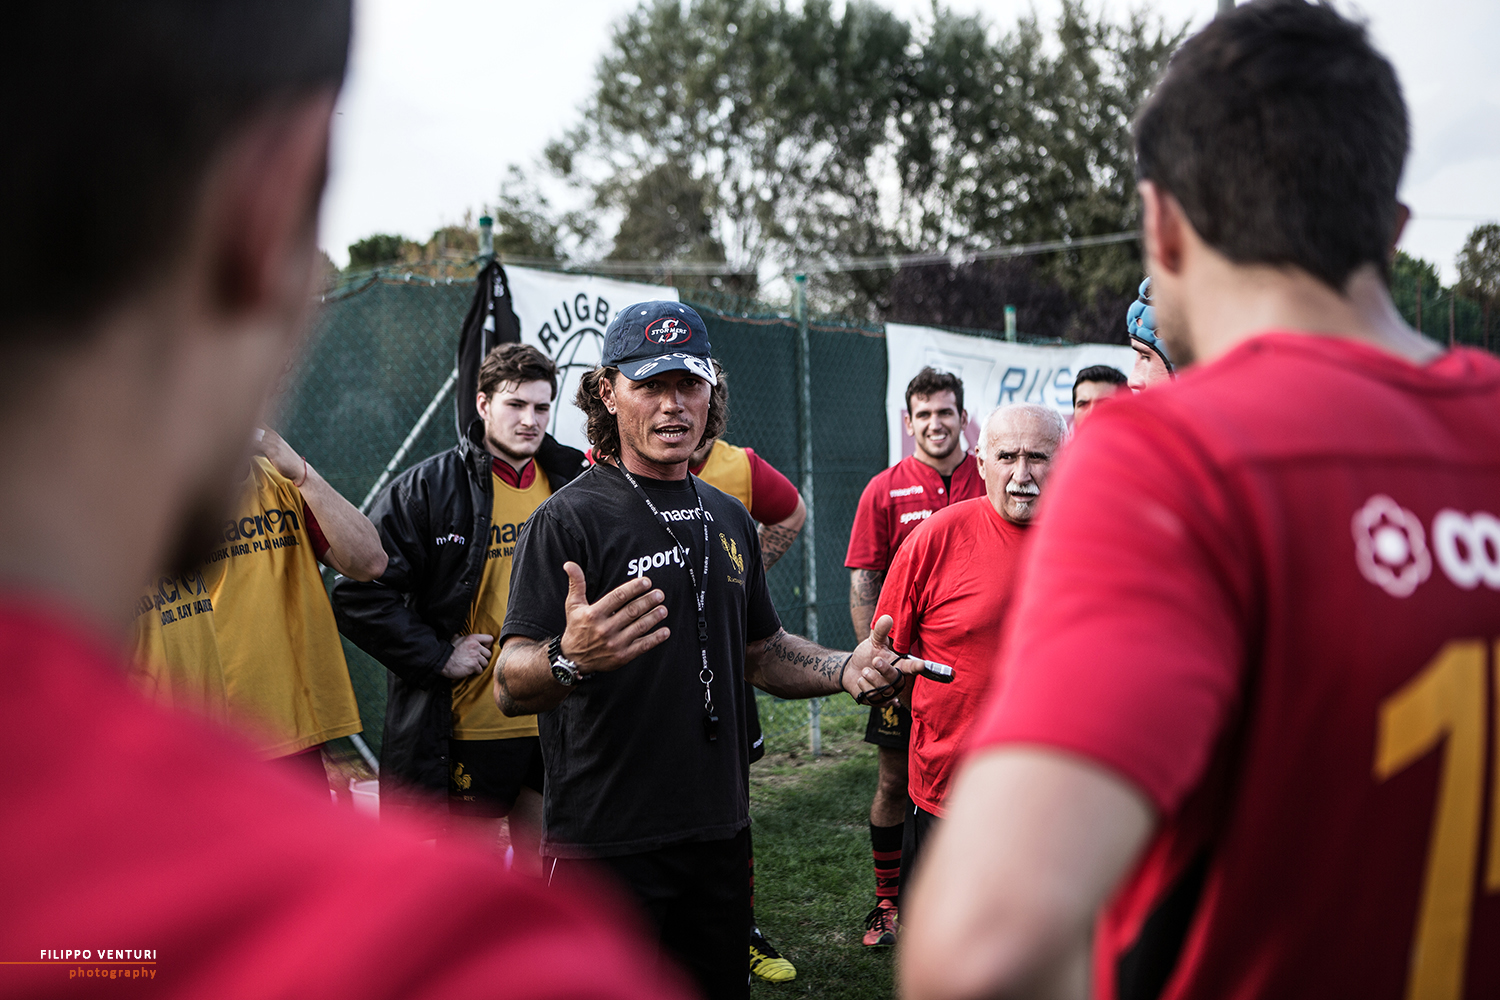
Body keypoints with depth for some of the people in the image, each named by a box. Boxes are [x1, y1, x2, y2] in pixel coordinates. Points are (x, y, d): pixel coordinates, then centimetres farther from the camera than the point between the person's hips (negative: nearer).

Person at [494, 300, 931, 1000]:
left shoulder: (727, 519, 11)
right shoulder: (571, 517, -12)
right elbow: (510, 688, -20)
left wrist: (847, 671, 3)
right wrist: (570, 659, -42)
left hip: (720, 835, 7)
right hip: (605, 844, -6)